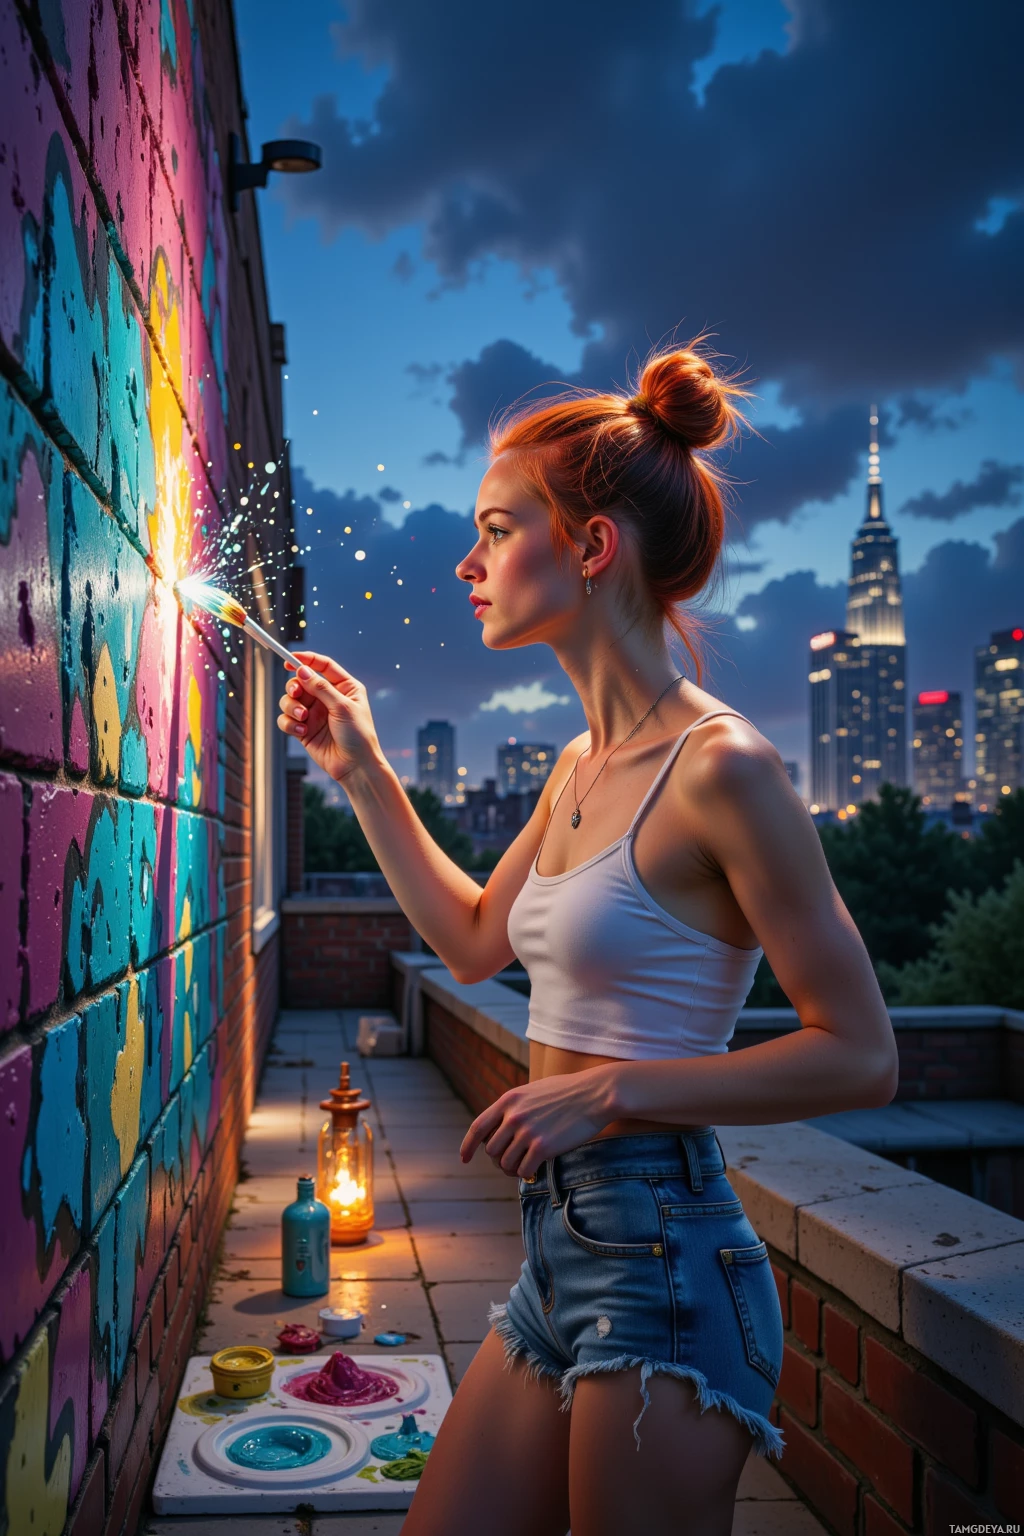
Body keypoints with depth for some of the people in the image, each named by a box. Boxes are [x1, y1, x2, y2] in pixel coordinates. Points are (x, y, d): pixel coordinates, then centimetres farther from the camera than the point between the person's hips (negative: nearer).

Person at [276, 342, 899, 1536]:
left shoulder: (717, 767, -18)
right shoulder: (582, 766, 8)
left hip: (661, 1263, -8)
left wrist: (609, 1089, -19)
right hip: (558, 1248, 8)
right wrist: (361, 771, 19)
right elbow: (474, 941, 22)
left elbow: (860, 1056, -16)